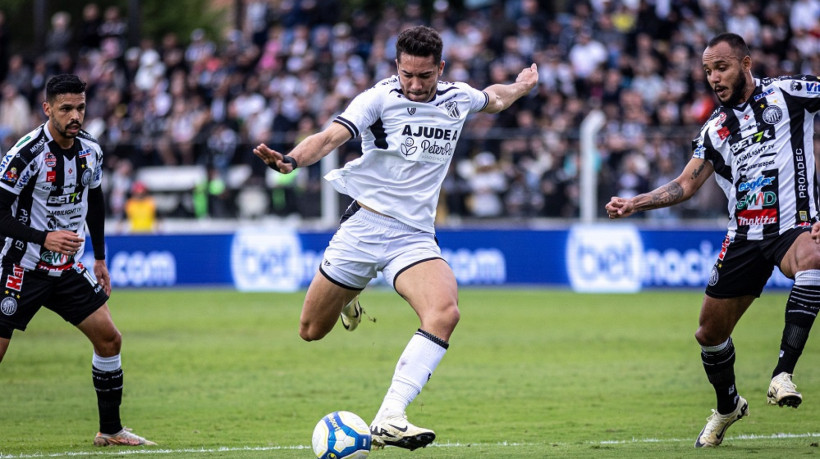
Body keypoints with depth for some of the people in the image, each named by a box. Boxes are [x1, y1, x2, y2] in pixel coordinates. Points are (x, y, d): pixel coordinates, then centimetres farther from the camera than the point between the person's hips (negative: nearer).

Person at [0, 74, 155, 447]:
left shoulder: (90, 150, 2)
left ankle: (110, 430, 15)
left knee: (109, 339, 3)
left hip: (69, 269, 6)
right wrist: (43, 238, -29)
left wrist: (100, 259, 20)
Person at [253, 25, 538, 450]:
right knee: (312, 331, 7)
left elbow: (492, 99, 32)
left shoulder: (458, 98, 5)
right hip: (365, 223, -2)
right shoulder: (380, 97, -10)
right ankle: (345, 299, 46)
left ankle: (389, 420, -33)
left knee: (444, 312, -28)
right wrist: (291, 160, -41)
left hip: (415, 236, 2)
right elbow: (331, 136, -25)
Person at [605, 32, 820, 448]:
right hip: (744, 236, 5)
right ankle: (727, 406, 38)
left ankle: (783, 372, -38)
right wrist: (634, 203, 2)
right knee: (709, 333, 9)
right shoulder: (715, 128, 12)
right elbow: (686, 185, 14)